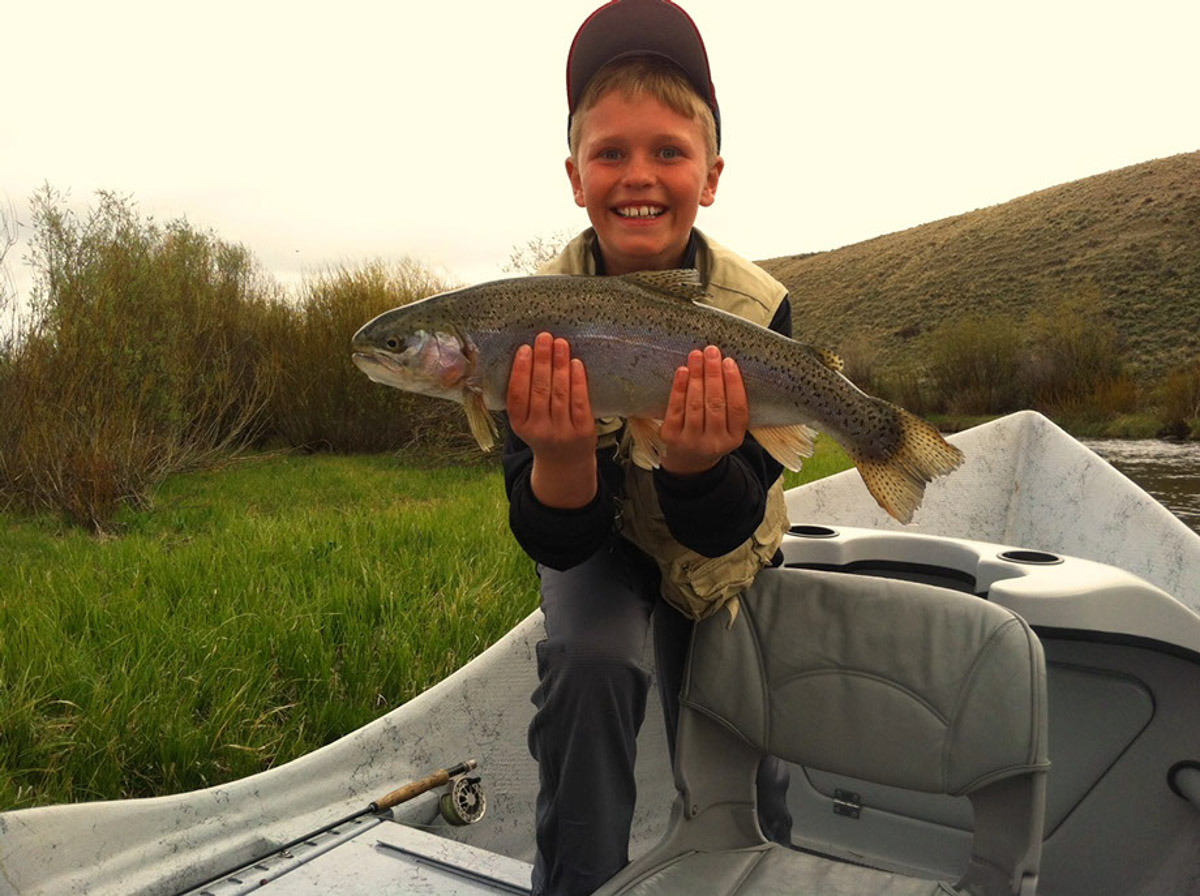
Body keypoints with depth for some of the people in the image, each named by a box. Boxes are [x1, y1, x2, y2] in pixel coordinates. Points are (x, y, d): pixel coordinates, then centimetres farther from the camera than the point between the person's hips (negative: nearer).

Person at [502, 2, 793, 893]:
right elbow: (559, 543, -29)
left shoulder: (759, 309, -26)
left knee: (740, 789, 9)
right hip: (597, 542, -1)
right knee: (590, 661, -32)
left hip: (720, 552, 1)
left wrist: (696, 462, -49)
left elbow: (721, 532, -27)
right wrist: (562, 455, -50)